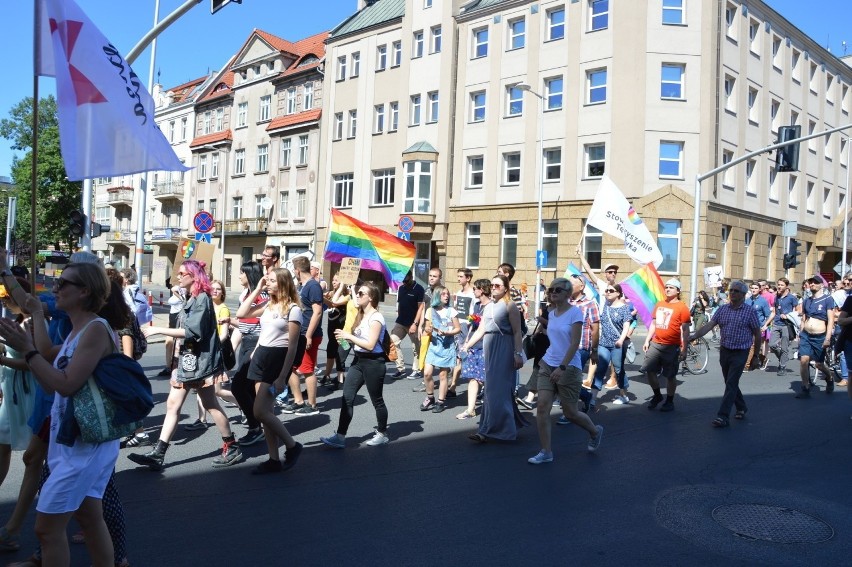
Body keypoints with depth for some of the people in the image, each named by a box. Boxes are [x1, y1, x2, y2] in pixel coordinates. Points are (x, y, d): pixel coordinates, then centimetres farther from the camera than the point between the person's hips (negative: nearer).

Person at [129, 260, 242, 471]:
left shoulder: (202, 298, -13)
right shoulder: (192, 299, 16)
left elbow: (193, 331, -22)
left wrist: (159, 330, -20)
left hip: (200, 360, -9)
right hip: (188, 359, 9)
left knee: (210, 405, 0)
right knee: (172, 404, 5)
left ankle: (232, 448, 13)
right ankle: (158, 454, 8)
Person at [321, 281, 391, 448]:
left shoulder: (375, 318, -16)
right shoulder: (361, 315, 12)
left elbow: (370, 345, -21)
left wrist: (349, 336, -17)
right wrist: (345, 337, -1)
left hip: (373, 362, -8)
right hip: (358, 360, 8)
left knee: (376, 400, 7)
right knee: (346, 398, 1)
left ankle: (382, 434, 24)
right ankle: (340, 436, 3)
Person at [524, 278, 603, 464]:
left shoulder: (575, 312, -11)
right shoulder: (551, 314, 8)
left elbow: (575, 344, -17)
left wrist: (562, 367, -23)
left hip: (569, 368, -6)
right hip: (548, 365, 6)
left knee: (570, 412, 6)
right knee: (542, 406, -7)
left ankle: (595, 432, 36)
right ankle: (546, 452, 3)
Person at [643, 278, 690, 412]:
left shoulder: (682, 307, -6)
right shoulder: (659, 304, 11)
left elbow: (685, 330, -7)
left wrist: (684, 349, -11)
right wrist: (647, 340, 11)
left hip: (671, 347, -5)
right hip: (655, 344, 5)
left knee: (670, 375, 4)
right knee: (650, 371, 5)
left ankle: (669, 401, 20)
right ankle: (657, 395, 26)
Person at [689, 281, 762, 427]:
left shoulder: (750, 311, -6)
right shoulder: (722, 309, 4)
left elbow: (758, 335, -1)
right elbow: (709, 325, -5)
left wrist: (756, 356, 0)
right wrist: (694, 336, -21)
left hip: (740, 353, -5)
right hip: (724, 351, 5)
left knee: (731, 385, -9)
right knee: (730, 383, 15)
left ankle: (723, 417, -9)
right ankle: (741, 408, 36)